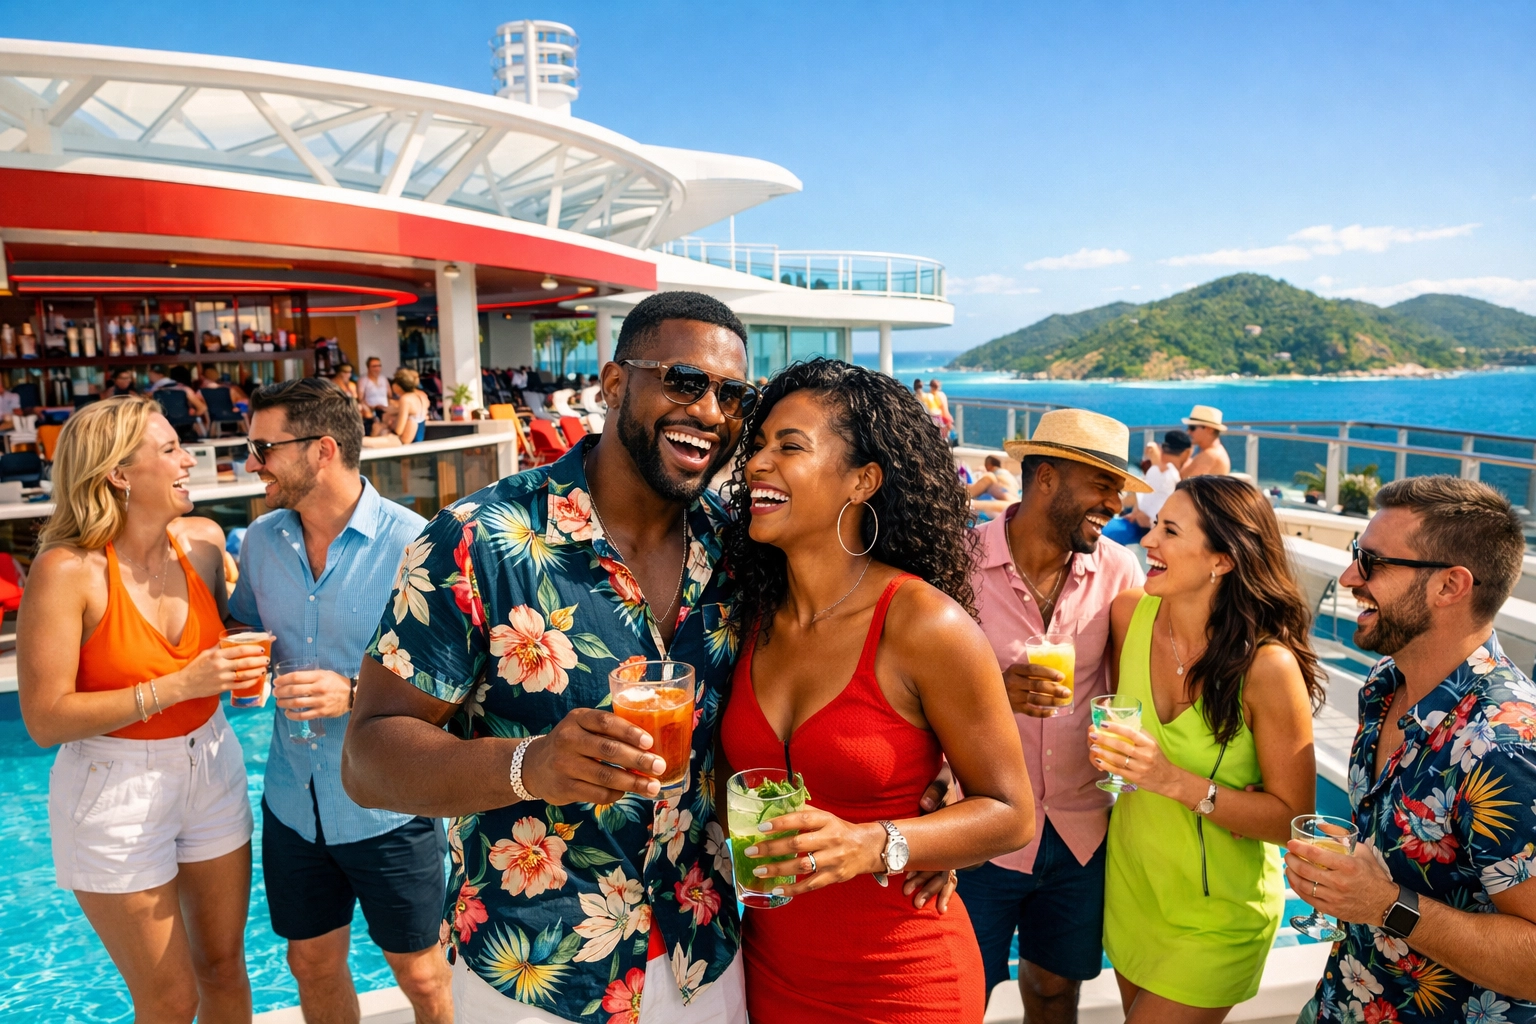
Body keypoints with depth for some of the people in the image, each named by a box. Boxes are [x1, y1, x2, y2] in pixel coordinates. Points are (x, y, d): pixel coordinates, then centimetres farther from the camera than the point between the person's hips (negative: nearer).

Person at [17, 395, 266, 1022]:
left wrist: (243, 663, -5)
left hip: (212, 768, 5)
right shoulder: (68, 570, -19)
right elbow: (45, 719, -18)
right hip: (116, 793, -5)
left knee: (224, 967, 18)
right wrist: (178, 686, -25)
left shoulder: (203, 540, -4)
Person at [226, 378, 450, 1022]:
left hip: (390, 807, -5)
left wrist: (356, 694, -27)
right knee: (311, 963, 22)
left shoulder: (411, 543, -19)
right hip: (294, 802, 5)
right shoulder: (261, 540, 0)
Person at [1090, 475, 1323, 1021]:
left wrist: (1177, 782, -29)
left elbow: (1290, 818, -18)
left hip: (1218, 915, -5)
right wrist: (1110, 747, -11)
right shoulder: (1129, 614, -12)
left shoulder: (1267, 665, -25)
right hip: (1131, 879, 5)